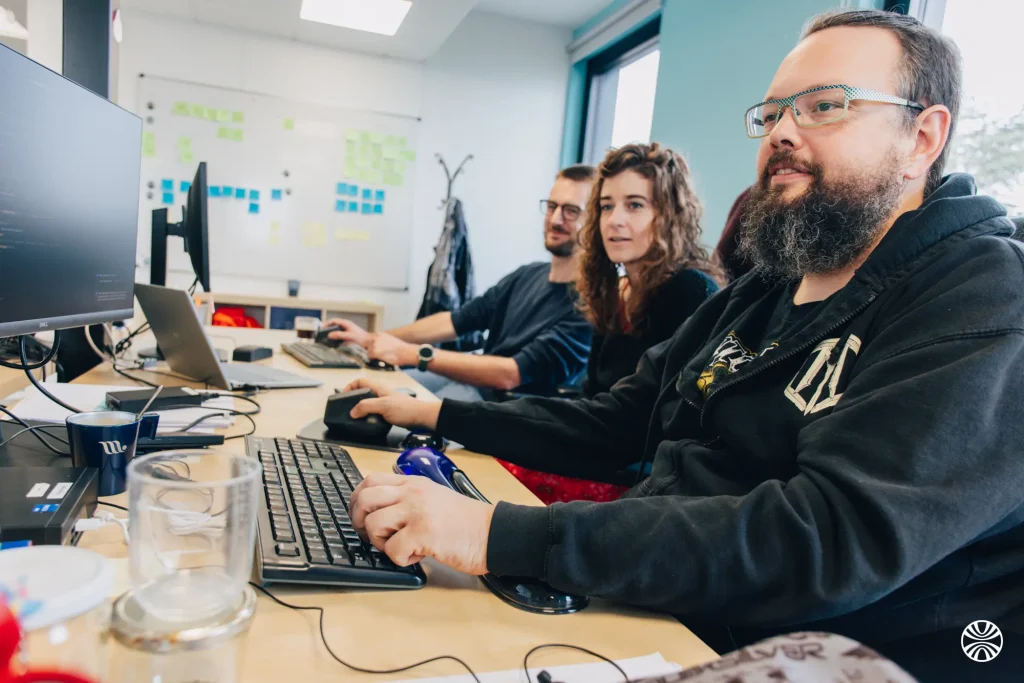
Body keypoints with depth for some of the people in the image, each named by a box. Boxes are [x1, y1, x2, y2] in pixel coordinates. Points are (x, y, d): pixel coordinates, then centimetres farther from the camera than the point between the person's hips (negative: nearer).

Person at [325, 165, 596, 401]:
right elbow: (454, 321, 10)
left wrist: (411, 354, -24)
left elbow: (510, 374, -26)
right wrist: (371, 339, 4)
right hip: (476, 379, 8)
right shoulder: (527, 276, 6)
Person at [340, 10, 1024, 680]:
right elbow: (614, 422, 12)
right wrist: (435, 414, 6)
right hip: (651, 615, 6)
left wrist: (503, 535, -33)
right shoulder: (756, 297, 10)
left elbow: (835, 536, -28)